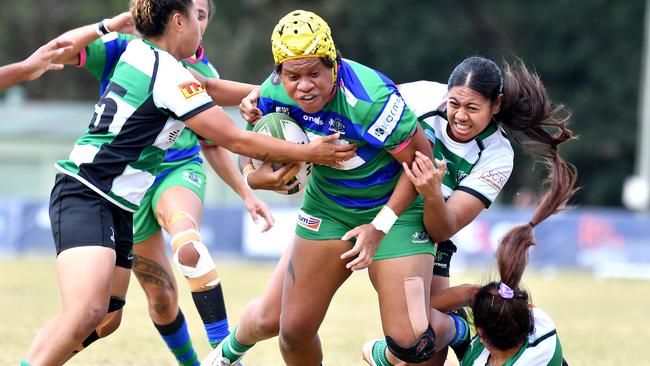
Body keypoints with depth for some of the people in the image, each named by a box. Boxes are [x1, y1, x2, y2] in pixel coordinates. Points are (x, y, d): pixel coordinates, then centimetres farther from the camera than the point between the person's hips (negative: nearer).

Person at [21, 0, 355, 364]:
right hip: (85, 197, -10)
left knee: (105, 316, 7)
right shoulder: (168, 74, -15)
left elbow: (203, 87, 28)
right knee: (87, 312, -27)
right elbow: (235, 140, -12)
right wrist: (308, 153, -5)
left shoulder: (139, 52, 10)